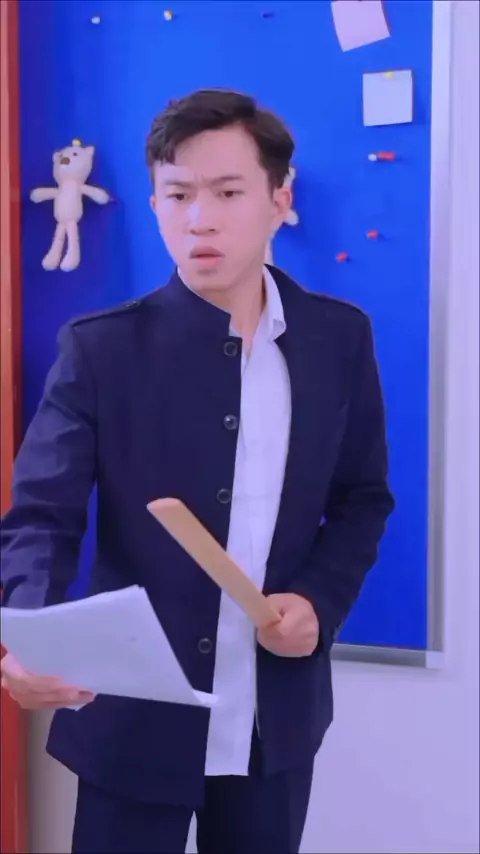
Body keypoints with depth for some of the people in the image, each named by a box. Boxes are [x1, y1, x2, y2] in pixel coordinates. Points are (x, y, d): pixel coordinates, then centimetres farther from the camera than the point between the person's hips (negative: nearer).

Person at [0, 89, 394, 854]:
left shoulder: (338, 336, 0)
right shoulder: (100, 348, -9)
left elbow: (362, 498, 8)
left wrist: (321, 601, -9)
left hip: (277, 719, 3)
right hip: (133, 717, -2)